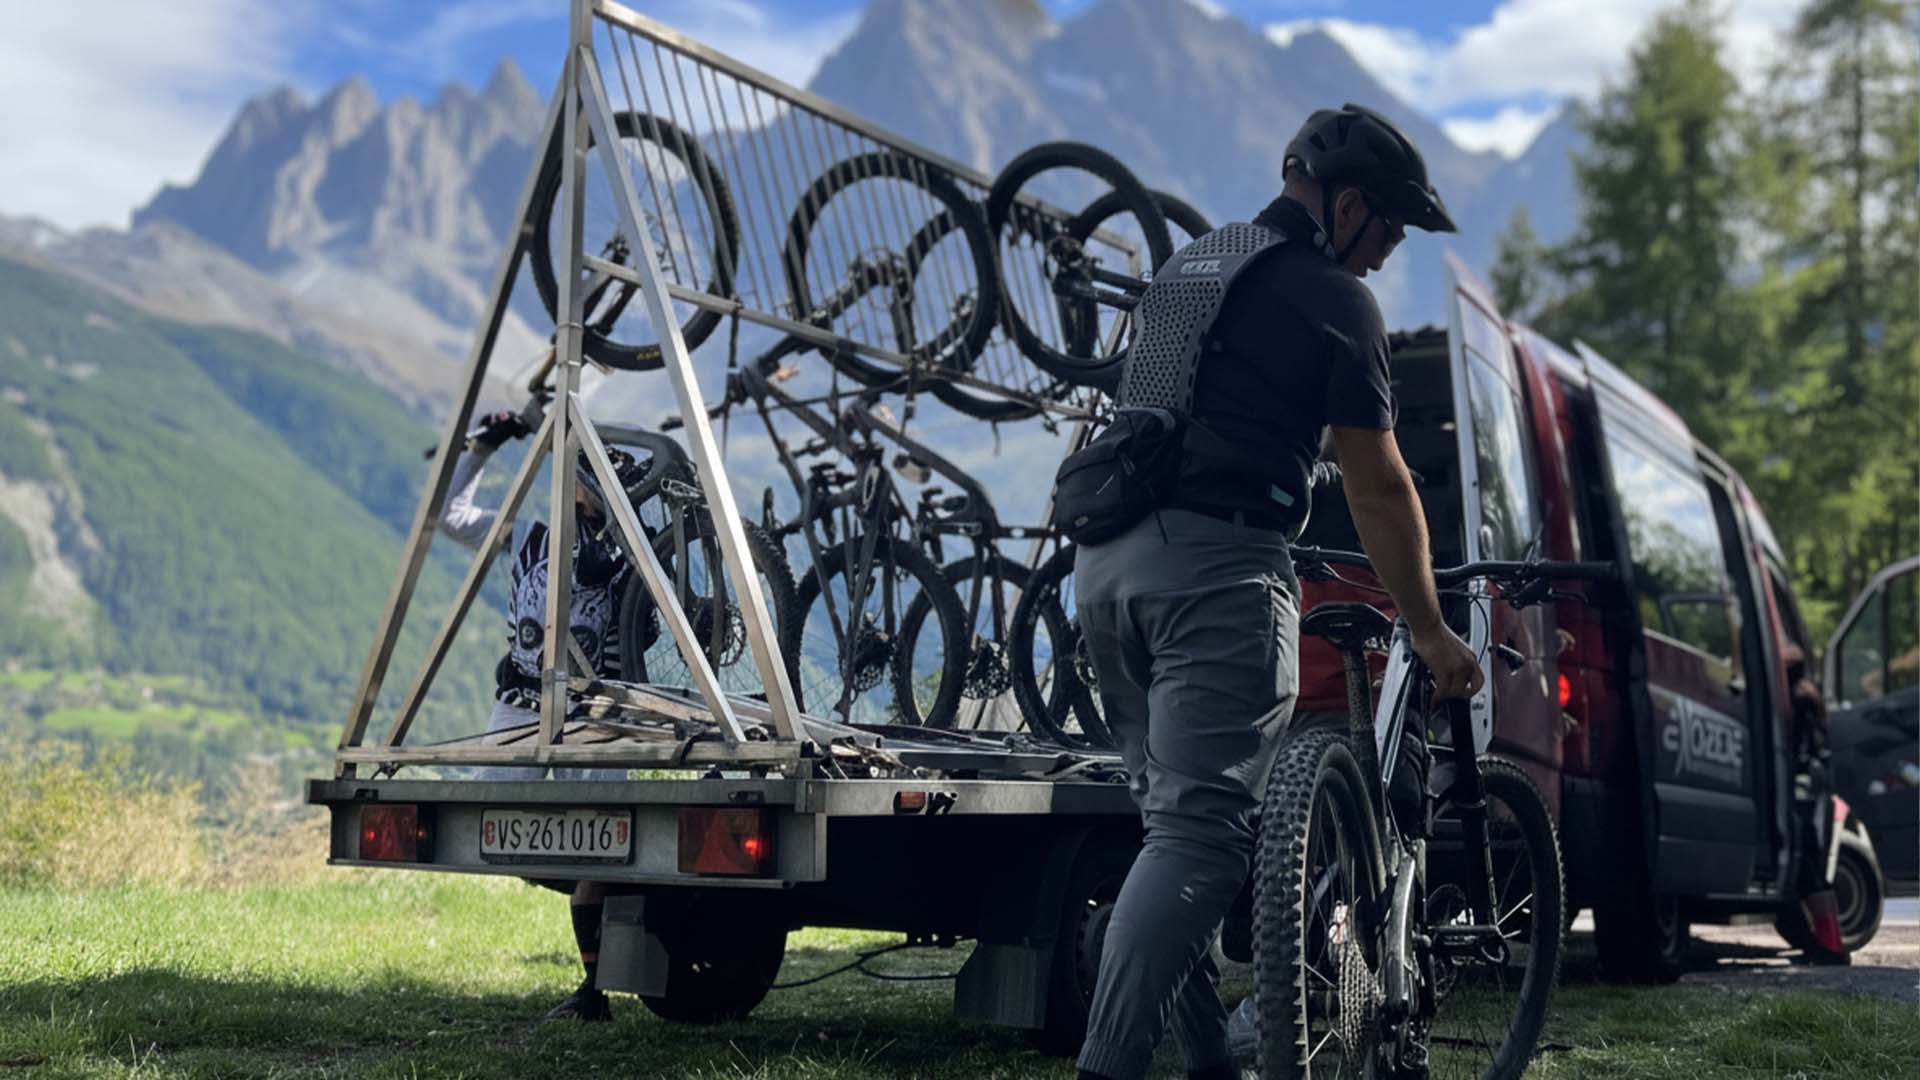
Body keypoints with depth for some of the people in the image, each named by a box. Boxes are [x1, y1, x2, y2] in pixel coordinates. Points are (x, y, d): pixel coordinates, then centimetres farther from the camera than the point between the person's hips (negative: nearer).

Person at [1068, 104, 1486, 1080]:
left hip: (1107, 562, 8)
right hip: (1219, 568, -8)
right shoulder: (1333, 299, -1)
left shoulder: (1182, 270, 22)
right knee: (1199, 837, -10)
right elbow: (1379, 492, -1)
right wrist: (1431, 634, 9)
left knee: (1173, 819, 15)